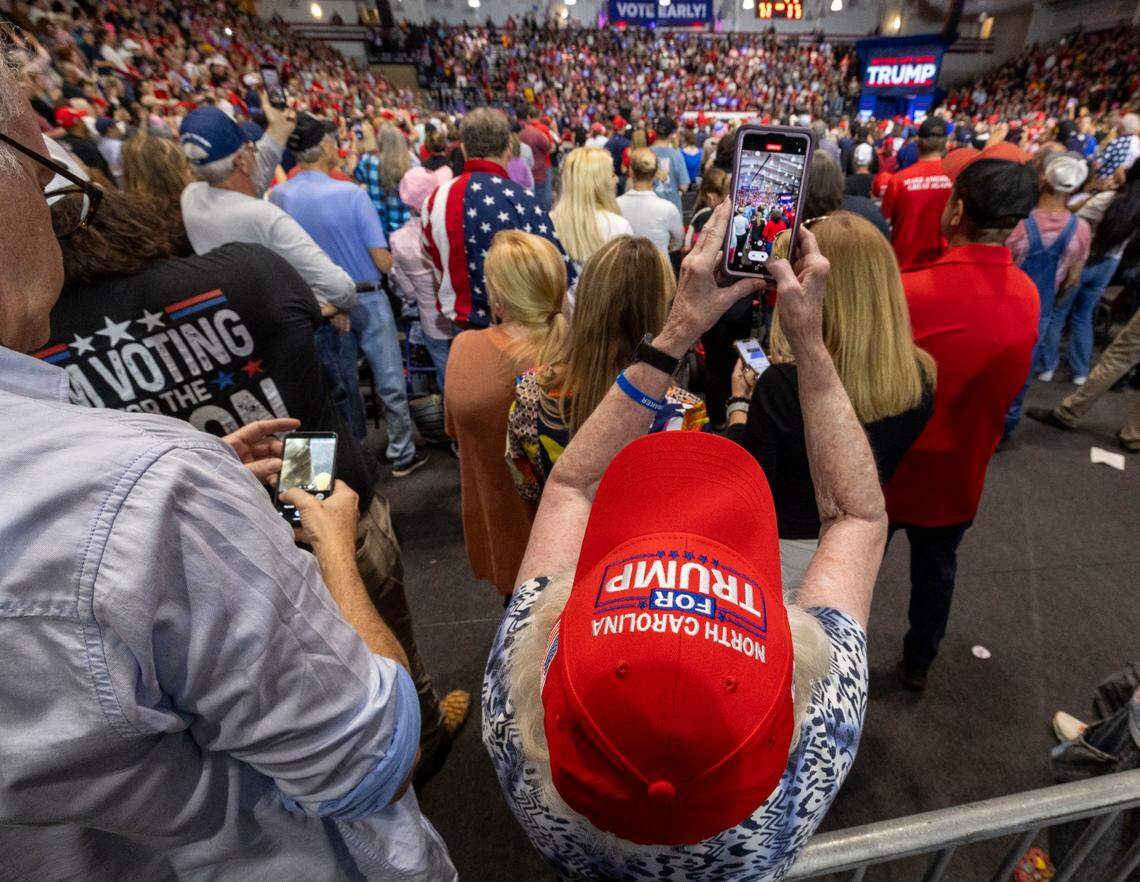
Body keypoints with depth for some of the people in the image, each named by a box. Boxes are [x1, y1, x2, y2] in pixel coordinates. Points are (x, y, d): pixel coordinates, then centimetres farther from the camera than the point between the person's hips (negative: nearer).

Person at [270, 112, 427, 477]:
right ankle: (402, 453, 14)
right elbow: (381, 259, -19)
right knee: (389, 378, 5)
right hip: (366, 298, -4)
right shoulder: (351, 193, -18)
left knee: (341, 379, 19)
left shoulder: (278, 196, -5)